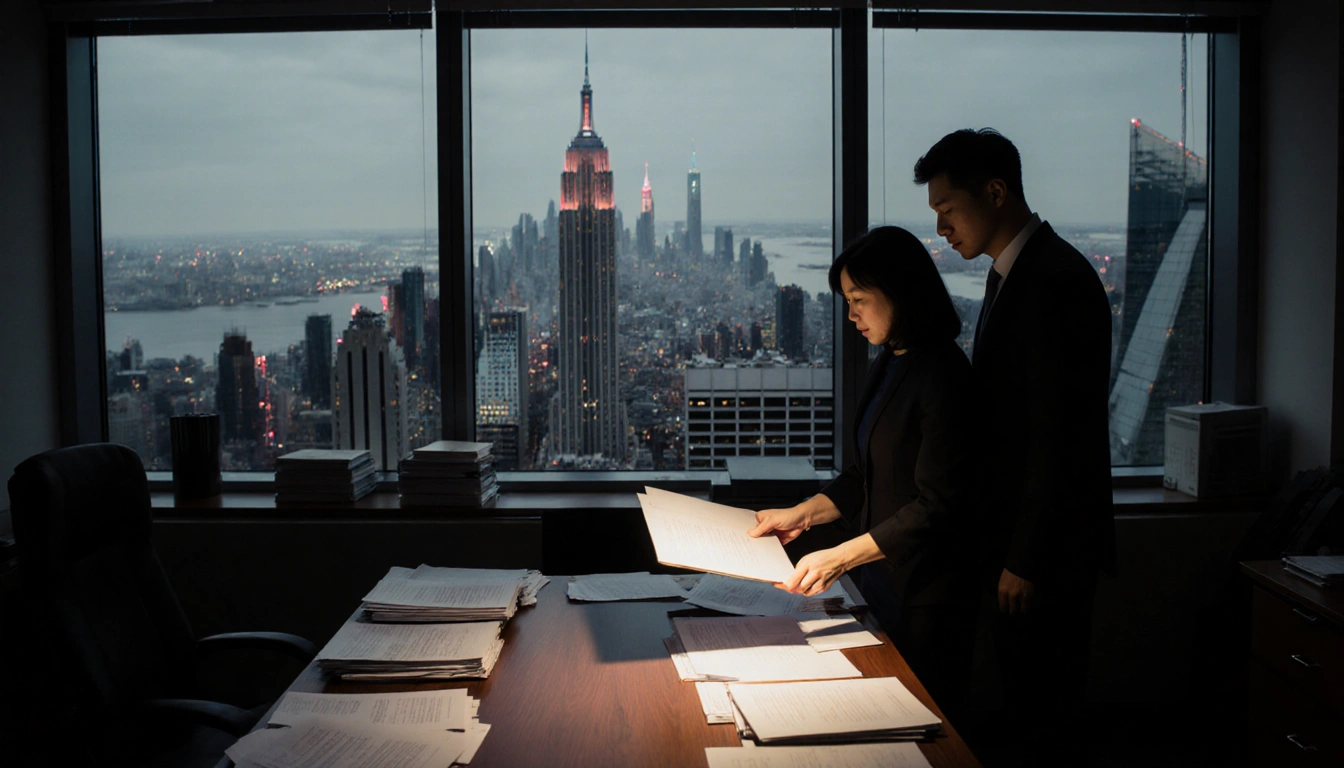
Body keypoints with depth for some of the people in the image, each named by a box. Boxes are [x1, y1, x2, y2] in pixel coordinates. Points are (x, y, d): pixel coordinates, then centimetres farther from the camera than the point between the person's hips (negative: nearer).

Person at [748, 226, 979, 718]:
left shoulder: (941, 376, -19)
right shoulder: (888, 365, 10)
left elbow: (939, 505, -21)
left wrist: (840, 557, -21)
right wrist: (804, 513, 7)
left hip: (926, 600, -8)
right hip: (883, 585, 8)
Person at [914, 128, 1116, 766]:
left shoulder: (1055, 283, -20)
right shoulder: (1009, 274, 11)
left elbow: (1060, 438, -23)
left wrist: (1026, 561, -19)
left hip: (1049, 547, -10)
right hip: (1016, 537, 10)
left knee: (1045, 708, 1)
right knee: (1025, 697, 18)